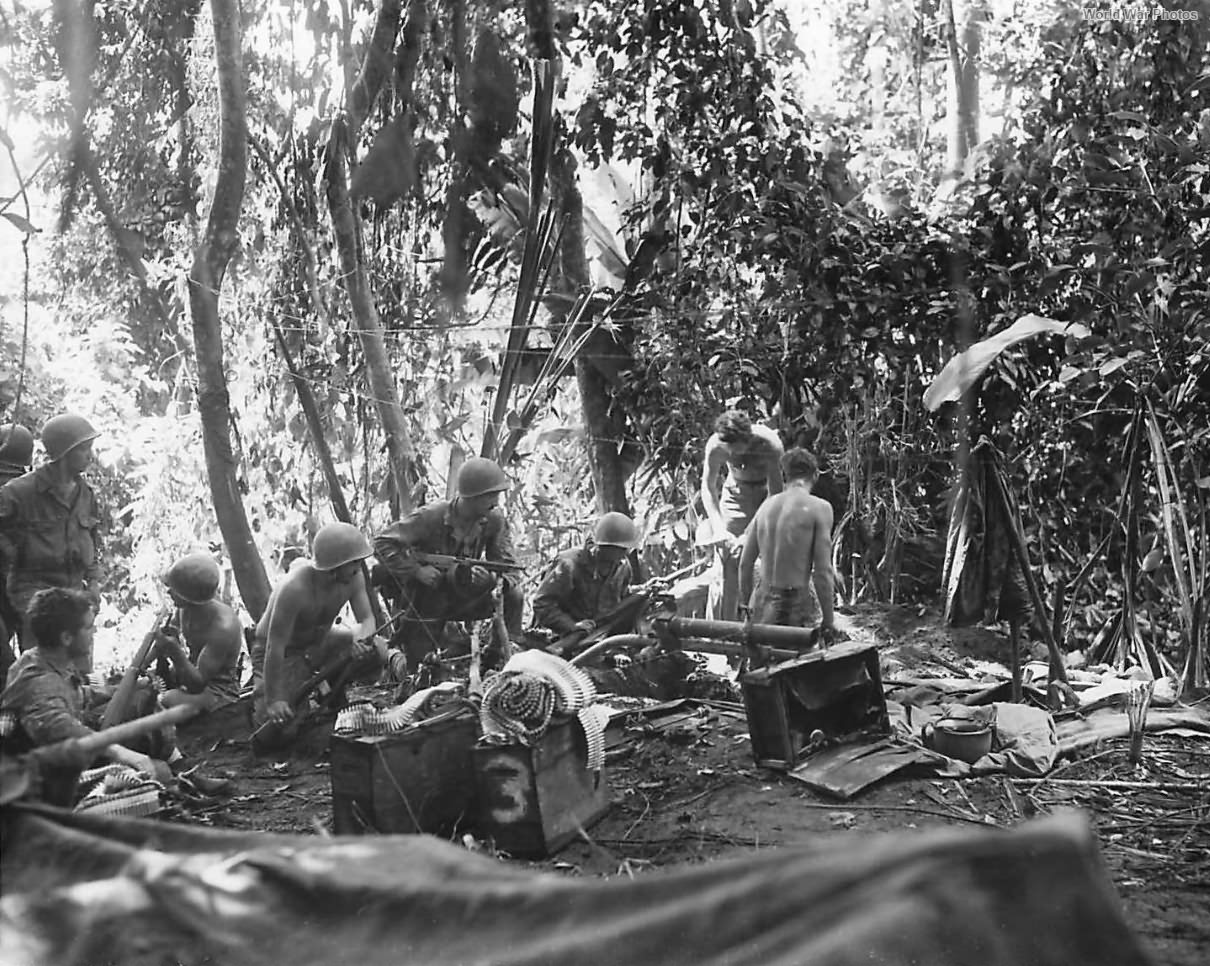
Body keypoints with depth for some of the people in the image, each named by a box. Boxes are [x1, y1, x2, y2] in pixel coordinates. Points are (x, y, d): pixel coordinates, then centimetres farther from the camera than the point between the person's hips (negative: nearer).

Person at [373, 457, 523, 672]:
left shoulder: (494, 520, -13)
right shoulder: (431, 517, -24)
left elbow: (505, 562, -10)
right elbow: (383, 543, -23)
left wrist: (493, 577, -34)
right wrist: (416, 570, -29)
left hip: (463, 596, 4)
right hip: (425, 600, -4)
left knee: (512, 594, -17)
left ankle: (505, 655, -7)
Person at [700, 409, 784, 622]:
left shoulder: (770, 445, -33)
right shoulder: (715, 446, -26)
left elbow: (775, 493, -27)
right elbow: (708, 487, -11)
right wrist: (718, 528, -22)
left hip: (767, 492, -1)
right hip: (735, 494, 1)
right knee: (725, 566, -5)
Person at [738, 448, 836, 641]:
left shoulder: (767, 505, 10)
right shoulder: (819, 508, -6)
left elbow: (745, 564, 13)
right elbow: (822, 571, -10)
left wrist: (744, 604, 25)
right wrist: (827, 620, -5)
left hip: (764, 604, 5)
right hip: (795, 606, -5)